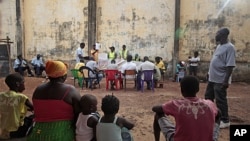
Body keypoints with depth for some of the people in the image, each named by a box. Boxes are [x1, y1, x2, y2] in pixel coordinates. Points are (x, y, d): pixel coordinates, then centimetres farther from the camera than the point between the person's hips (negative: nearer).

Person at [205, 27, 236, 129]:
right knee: (208, 97, 18)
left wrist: (226, 80, -24)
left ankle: (225, 121, 16)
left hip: (220, 80, -9)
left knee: (220, 100, 1)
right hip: (212, 78, 10)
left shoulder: (229, 47, -17)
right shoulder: (219, 46, 12)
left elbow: (230, 65, -21)